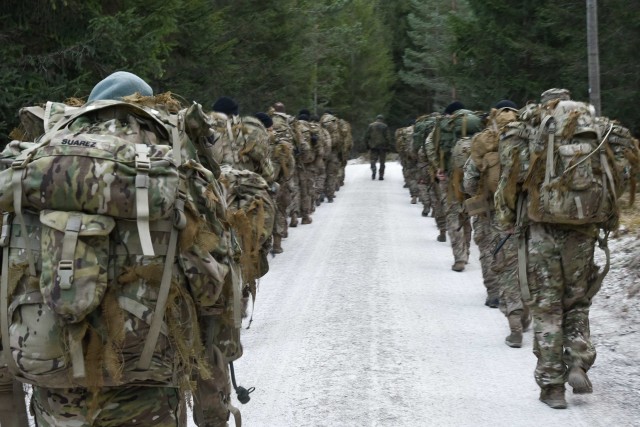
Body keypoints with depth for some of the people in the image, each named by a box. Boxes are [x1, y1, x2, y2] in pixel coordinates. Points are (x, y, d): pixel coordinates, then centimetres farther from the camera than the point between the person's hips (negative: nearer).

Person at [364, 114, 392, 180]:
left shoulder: (371, 126, 4)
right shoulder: (385, 126, 0)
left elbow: (366, 136, 4)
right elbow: (388, 137, -3)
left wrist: (367, 145, 11)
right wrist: (388, 147, 2)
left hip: (373, 146, 1)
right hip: (382, 147, -1)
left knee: (373, 160, 5)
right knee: (382, 162, 8)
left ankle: (373, 170, -23)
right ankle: (381, 175, 6)